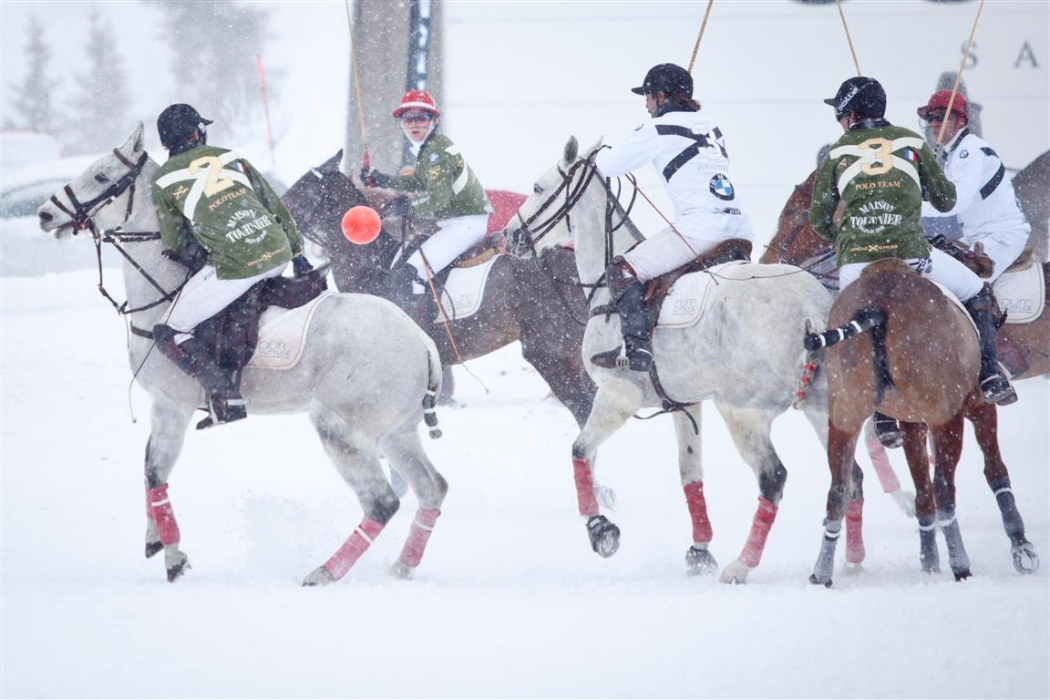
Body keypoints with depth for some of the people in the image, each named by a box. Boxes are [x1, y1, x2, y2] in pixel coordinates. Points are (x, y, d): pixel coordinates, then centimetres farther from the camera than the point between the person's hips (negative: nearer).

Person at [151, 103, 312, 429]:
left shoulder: (163, 181, 5)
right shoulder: (229, 156, 15)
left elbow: (177, 246, 11)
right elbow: (275, 206, 17)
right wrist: (298, 253, 24)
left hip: (235, 267, -5)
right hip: (278, 254, 5)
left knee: (170, 334, 7)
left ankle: (225, 398, -9)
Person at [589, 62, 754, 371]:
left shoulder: (658, 129, 0)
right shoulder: (710, 127, 22)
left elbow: (610, 165, 3)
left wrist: (602, 154, 25)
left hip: (701, 228, -8)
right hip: (740, 229, 8)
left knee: (622, 272, -5)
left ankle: (637, 349, -17)